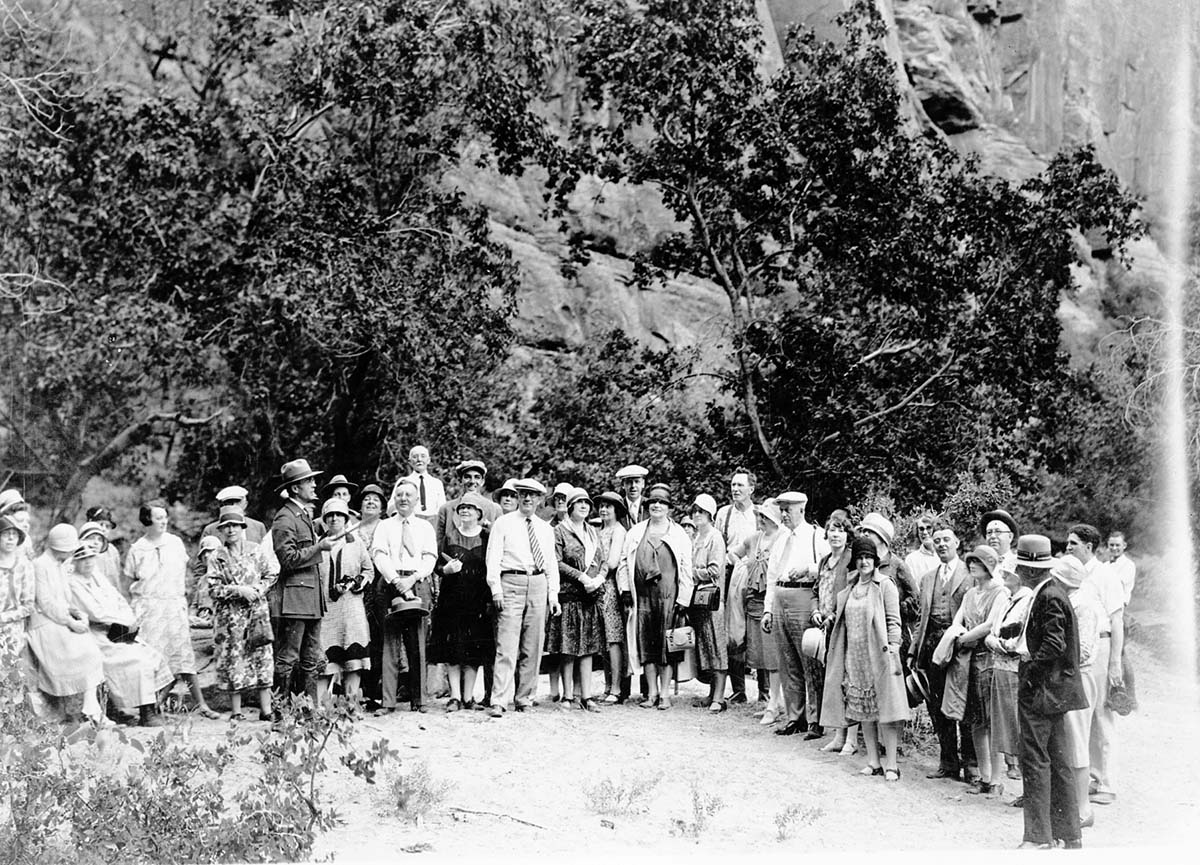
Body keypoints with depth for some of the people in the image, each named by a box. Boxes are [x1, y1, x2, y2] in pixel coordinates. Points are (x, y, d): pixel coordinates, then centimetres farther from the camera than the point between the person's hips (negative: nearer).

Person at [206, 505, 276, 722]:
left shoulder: (256, 550, 7)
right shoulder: (217, 557, 3)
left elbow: (270, 575, 9)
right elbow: (214, 589, -3)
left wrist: (257, 589, -9)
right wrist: (238, 590, -14)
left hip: (256, 612, 1)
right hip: (230, 616, -1)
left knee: (262, 657, -2)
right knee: (232, 659, -1)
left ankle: (266, 710, 2)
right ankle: (236, 712, 8)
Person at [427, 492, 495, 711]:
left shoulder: (486, 538, 5)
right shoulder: (449, 536, 7)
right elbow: (438, 564, 7)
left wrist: (490, 600, -6)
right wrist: (446, 569, -16)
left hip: (478, 600, -1)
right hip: (452, 598, 1)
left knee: (474, 651, 0)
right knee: (451, 650, -3)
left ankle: (468, 696, 6)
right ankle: (455, 696, 0)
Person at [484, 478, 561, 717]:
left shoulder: (546, 529, 16)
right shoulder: (503, 524, 4)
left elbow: (552, 563, 16)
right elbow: (493, 558, 0)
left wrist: (553, 594, 7)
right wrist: (496, 589, -10)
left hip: (538, 585, 4)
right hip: (511, 583, -4)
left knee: (533, 648, 6)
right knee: (507, 647, -11)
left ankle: (524, 698, 15)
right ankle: (499, 701, -15)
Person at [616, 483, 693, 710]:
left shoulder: (679, 534, 5)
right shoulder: (636, 532, 12)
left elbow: (686, 569, 2)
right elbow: (624, 561, 13)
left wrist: (683, 599, -4)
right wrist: (625, 589, 3)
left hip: (668, 595, -2)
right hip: (642, 594, 2)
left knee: (666, 645, -2)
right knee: (646, 643, 3)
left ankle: (665, 693, 4)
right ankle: (652, 692, 9)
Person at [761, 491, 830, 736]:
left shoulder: (816, 536, 0)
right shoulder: (781, 542, 21)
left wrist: (807, 569, -18)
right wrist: (768, 609, 14)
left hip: (803, 598, -7)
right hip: (779, 600, 7)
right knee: (788, 664, 8)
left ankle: (817, 718, -2)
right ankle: (795, 718, 13)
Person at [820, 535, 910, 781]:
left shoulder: (885, 585, -3)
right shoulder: (849, 590, 14)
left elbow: (894, 621, -7)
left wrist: (893, 650, -15)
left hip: (878, 654, -6)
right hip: (855, 656, 6)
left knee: (883, 707, -7)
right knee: (862, 710, 7)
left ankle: (891, 764, -4)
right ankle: (873, 762, 14)